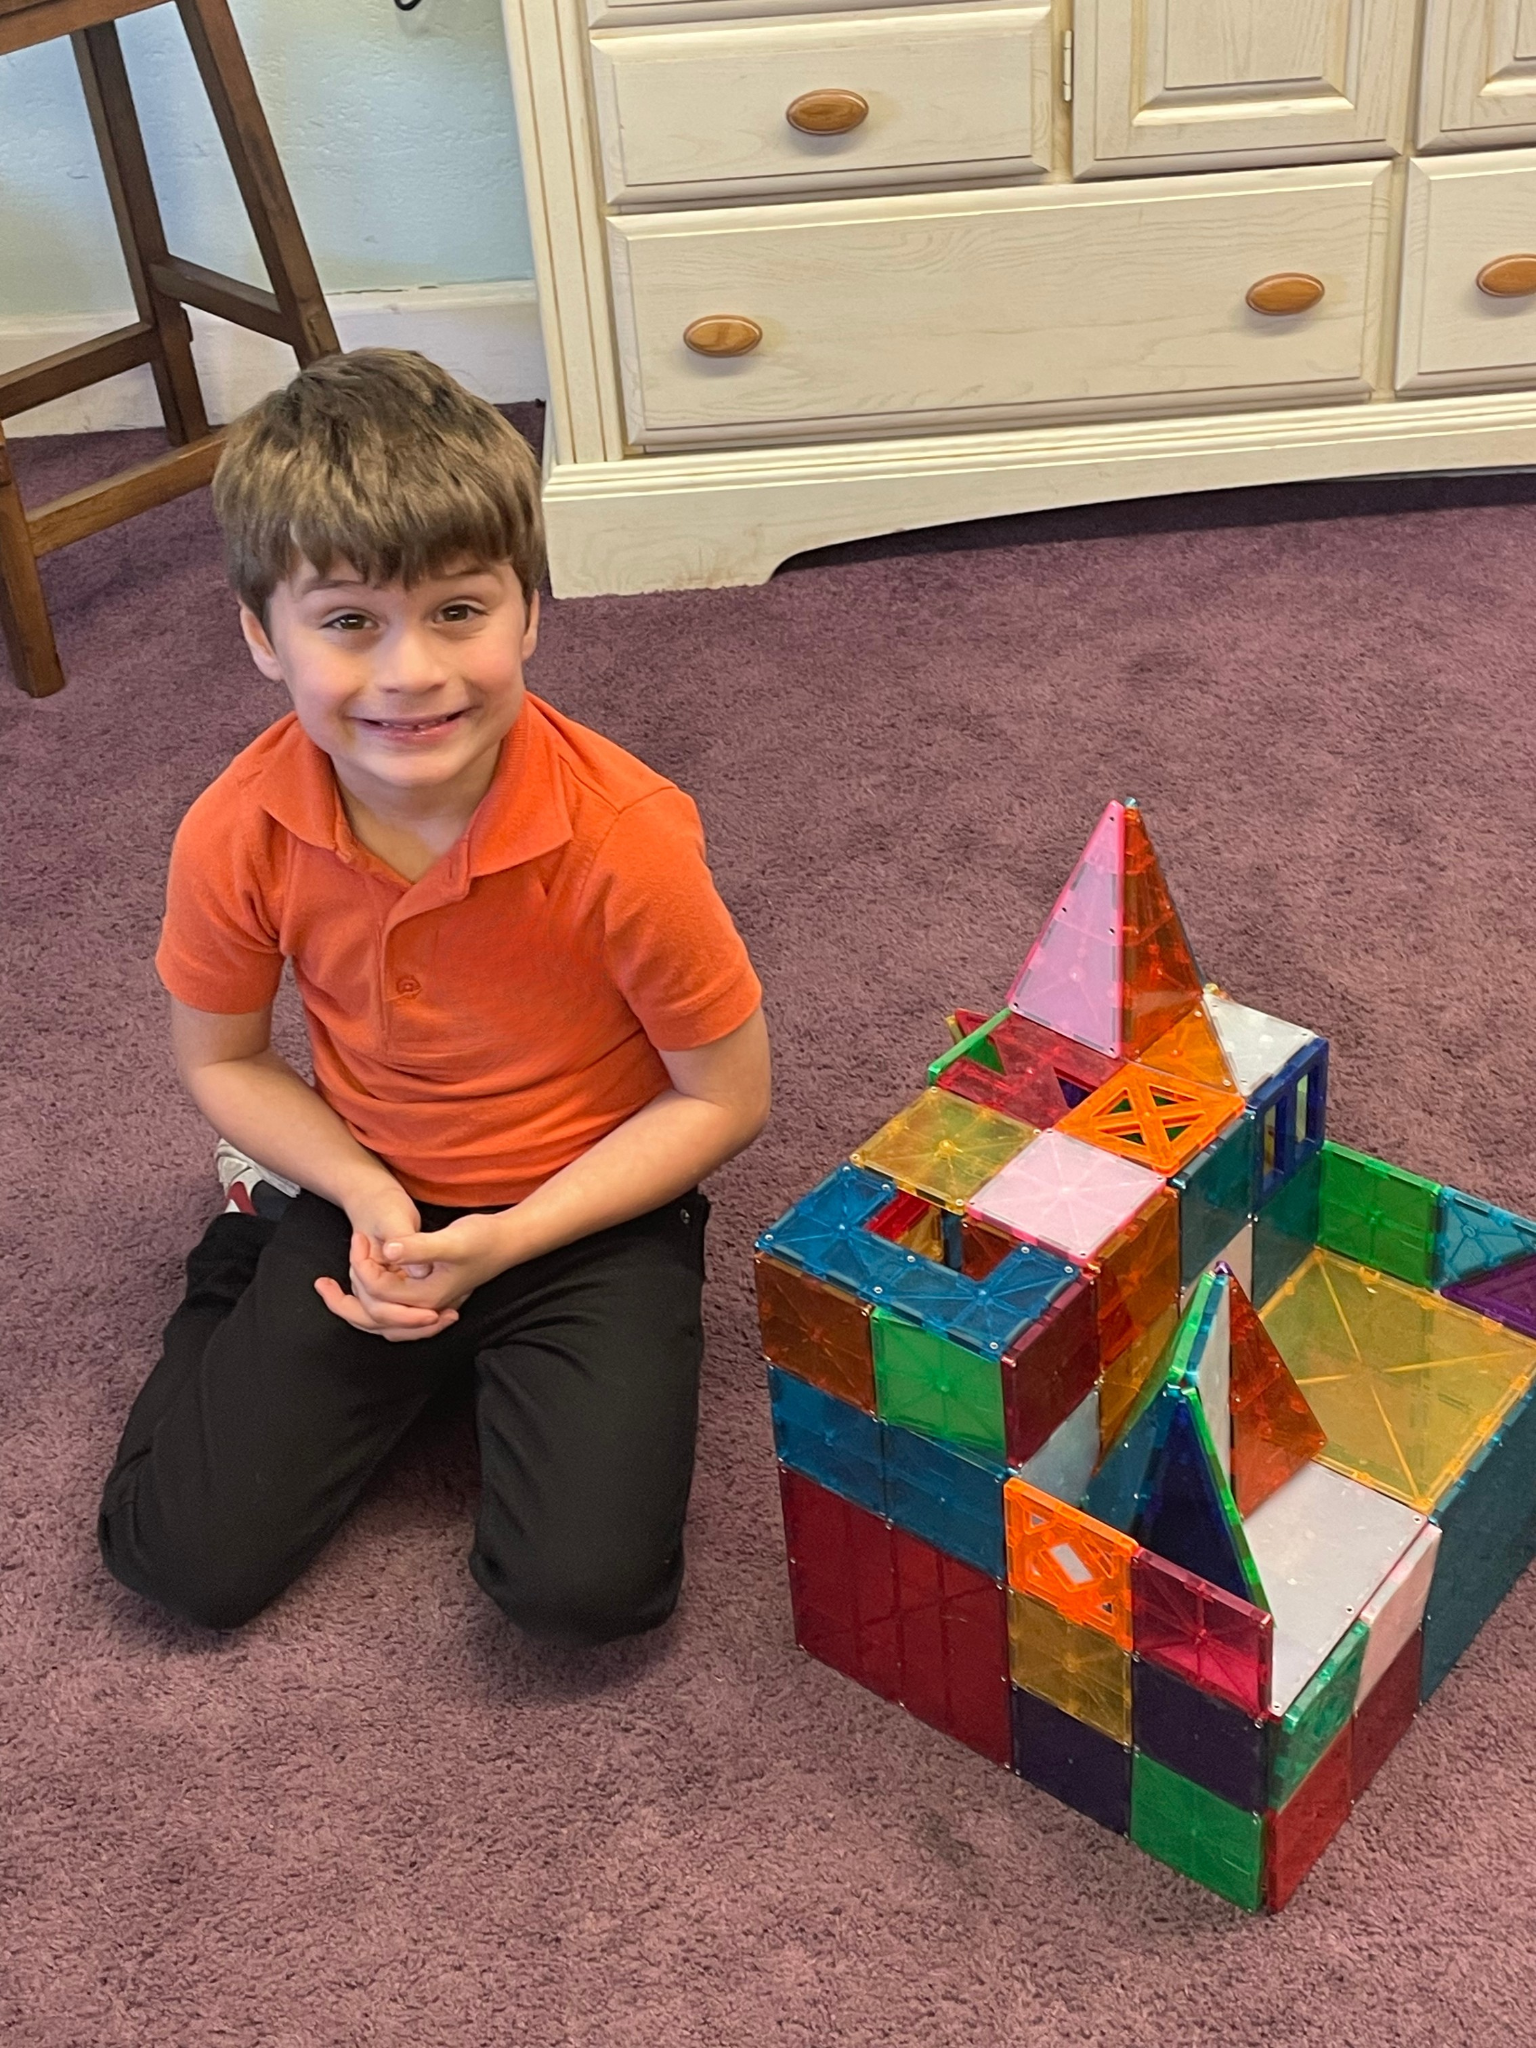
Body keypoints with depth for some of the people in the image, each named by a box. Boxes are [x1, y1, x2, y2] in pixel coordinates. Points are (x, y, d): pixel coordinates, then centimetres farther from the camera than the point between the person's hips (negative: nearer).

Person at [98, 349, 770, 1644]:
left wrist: (505, 1241, -21)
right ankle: (256, 1251, 22)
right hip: (369, 1202, 2)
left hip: (590, 1213, -2)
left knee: (586, 1584, -19)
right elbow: (222, 1060, 1)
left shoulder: (623, 834, -27)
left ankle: (494, 1356, 12)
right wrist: (363, 1198, -16)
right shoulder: (237, 836, -18)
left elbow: (726, 1097, -15)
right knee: (184, 1560, -3)